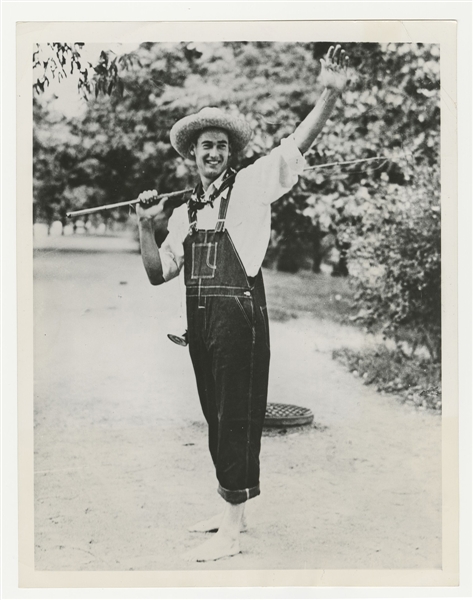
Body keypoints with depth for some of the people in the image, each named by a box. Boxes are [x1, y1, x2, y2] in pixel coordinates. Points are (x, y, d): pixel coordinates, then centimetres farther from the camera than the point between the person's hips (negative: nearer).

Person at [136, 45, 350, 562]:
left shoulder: (250, 186, 1)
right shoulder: (183, 213, 16)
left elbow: (297, 144, -9)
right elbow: (158, 273, 14)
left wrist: (330, 94, -23)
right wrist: (146, 229, -1)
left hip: (239, 315, -7)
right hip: (200, 320, 7)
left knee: (237, 418, -2)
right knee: (216, 417, 15)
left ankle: (230, 533, 6)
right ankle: (231, 510, 31)